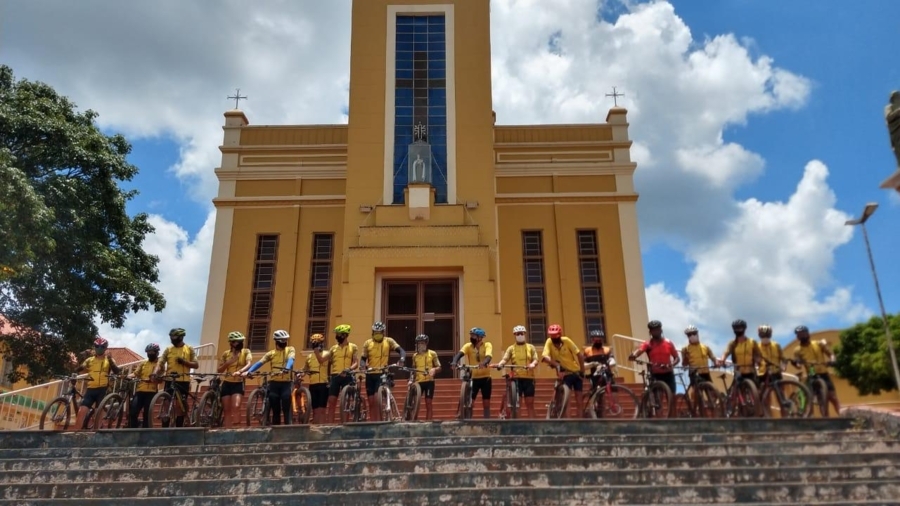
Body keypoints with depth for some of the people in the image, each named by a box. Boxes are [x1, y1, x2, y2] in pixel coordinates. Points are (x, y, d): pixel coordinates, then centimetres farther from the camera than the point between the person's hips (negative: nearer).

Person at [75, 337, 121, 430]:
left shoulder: (109, 360, 7)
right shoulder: (90, 360, 13)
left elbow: (116, 371, -9)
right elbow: (78, 370, 3)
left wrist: (110, 360, -22)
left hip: (102, 389, -2)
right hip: (91, 389, 2)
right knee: (81, 412, -7)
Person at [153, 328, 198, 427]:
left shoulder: (189, 349, 4)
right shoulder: (168, 349, 7)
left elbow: (196, 365, 0)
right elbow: (160, 363, 0)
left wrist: (184, 361, -16)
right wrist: (156, 373, -19)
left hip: (183, 381, -1)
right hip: (170, 381, 1)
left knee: (180, 406, 3)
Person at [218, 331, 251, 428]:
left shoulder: (246, 352, 0)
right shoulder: (226, 353, 7)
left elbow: (249, 364, -19)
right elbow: (219, 370, 6)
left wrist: (239, 371, -37)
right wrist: (228, 363, -12)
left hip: (238, 383, -3)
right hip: (227, 383, 3)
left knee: (236, 406, -22)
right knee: (227, 410, 2)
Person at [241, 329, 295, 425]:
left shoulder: (290, 350, 6)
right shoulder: (271, 353, 9)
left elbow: (290, 360, -14)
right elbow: (260, 363, -2)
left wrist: (286, 369, -35)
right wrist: (248, 372, -19)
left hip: (287, 383, -2)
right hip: (274, 383, 2)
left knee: (286, 409, -6)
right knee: (275, 410, 6)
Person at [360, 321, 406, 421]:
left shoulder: (388, 341, 0)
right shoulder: (367, 343, 4)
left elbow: (401, 351, -9)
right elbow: (363, 358, 5)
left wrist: (402, 360, -29)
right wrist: (363, 365, -18)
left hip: (382, 374, -3)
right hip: (370, 374, 3)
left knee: (378, 400, -15)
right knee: (371, 401, 7)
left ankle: (379, 422, -13)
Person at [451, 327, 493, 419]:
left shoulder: (487, 345, -8)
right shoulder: (468, 346, -3)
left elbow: (488, 356, -27)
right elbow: (459, 353, -21)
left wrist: (484, 363, -50)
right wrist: (454, 361, -44)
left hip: (485, 377, -1)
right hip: (473, 378, 1)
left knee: (486, 404, 5)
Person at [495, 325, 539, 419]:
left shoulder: (531, 347, 11)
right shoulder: (511, 348, 10)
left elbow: (535, 359, 1)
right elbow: (505, 359, -3)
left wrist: (533, 364, -23)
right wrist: (500, 364, -26)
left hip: (528, 378, 0)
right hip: (516, 378, 0)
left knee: (530, 404, 4)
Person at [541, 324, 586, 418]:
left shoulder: (566, 340, -17)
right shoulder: (549, 342, -15)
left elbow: (579, 354, -12)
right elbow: (545, 357, -27)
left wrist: (582, 371, -11)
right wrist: (556, 365, -36)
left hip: (576, 372, 0)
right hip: (565, 374, 0)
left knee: (579, 398, 2)